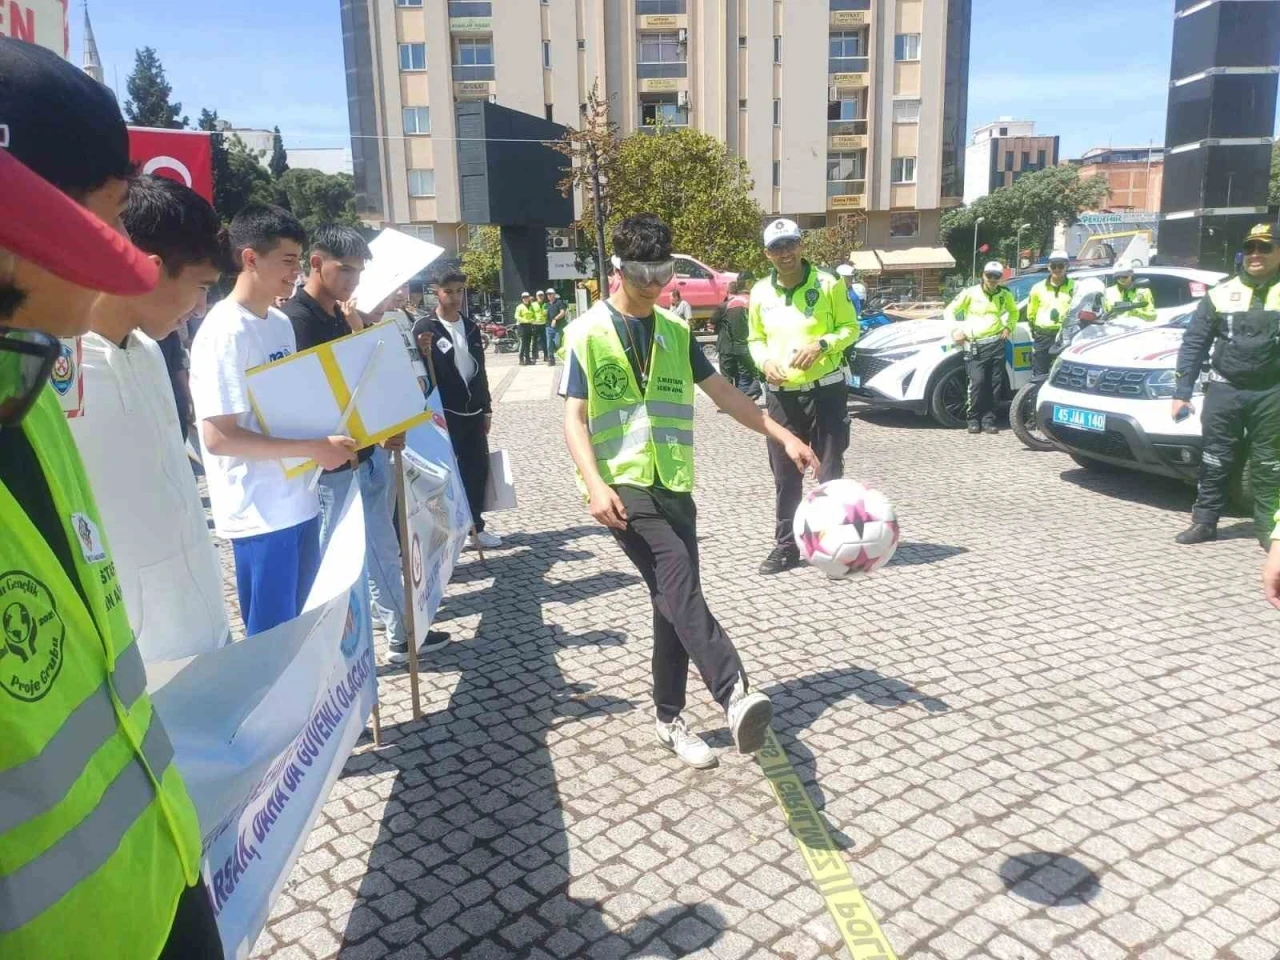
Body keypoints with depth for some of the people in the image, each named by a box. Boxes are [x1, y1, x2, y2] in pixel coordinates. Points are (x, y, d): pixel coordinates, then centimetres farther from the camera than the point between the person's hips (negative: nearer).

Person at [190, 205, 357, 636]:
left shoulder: (282, 323, 10)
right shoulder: (225, 332, -16)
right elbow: (218, 437, -21)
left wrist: (329, 437, 1)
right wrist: (313, 448, -22)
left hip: (300, 501, 8)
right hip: (261, 514, -8)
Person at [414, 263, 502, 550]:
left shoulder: (471, 327, 10)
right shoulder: (425, 328, -6)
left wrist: (486, 409, 13)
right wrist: (424, 354, -28)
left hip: (473, 413, 5)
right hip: (444, 415, -5)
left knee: (478, 469, 7)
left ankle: (475, 526, 19)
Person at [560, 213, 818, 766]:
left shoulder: (675, 331, 12)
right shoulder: (587, 333, -2)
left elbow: (724, 394, 16)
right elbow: (574, 419, -7)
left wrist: (784, 436, 9)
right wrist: (596, 485, -23)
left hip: (673, 483, 5)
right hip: (622, 483, -5)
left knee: (674, 597, 6)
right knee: (680, 585, -25)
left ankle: (670, 719, 18)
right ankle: (735, 696, -33)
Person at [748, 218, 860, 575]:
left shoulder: (826, 283, -5)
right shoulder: (760, 292, 5)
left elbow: (850, 327, 1)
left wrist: (822, 344, -17)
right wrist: (764, 361, -6)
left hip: (826, 389, -3)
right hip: (781, 393, 3)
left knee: (830, 471, 2)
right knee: (785, 475, 8)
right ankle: (786, 545, 19)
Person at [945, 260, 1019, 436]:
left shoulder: (1005, 294, 11)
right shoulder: (971, 293, 0)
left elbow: (1014, 311, 30)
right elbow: (950, 311, 4)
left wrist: (1009, 326, 12)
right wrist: (955, 330, -7)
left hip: (996, 342, 3)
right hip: (975, 345, -3)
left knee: (995, 385, 0)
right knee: (977, 383, -14)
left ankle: (989, 420, 7)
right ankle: (974, 420, -3)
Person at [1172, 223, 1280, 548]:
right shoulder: (1221, 294, 5)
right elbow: (1194, 344, 4)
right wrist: (1182, 392, -2)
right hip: (1224, 389, 1)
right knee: (1215, 461, 5)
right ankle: (1204, 521, 13)